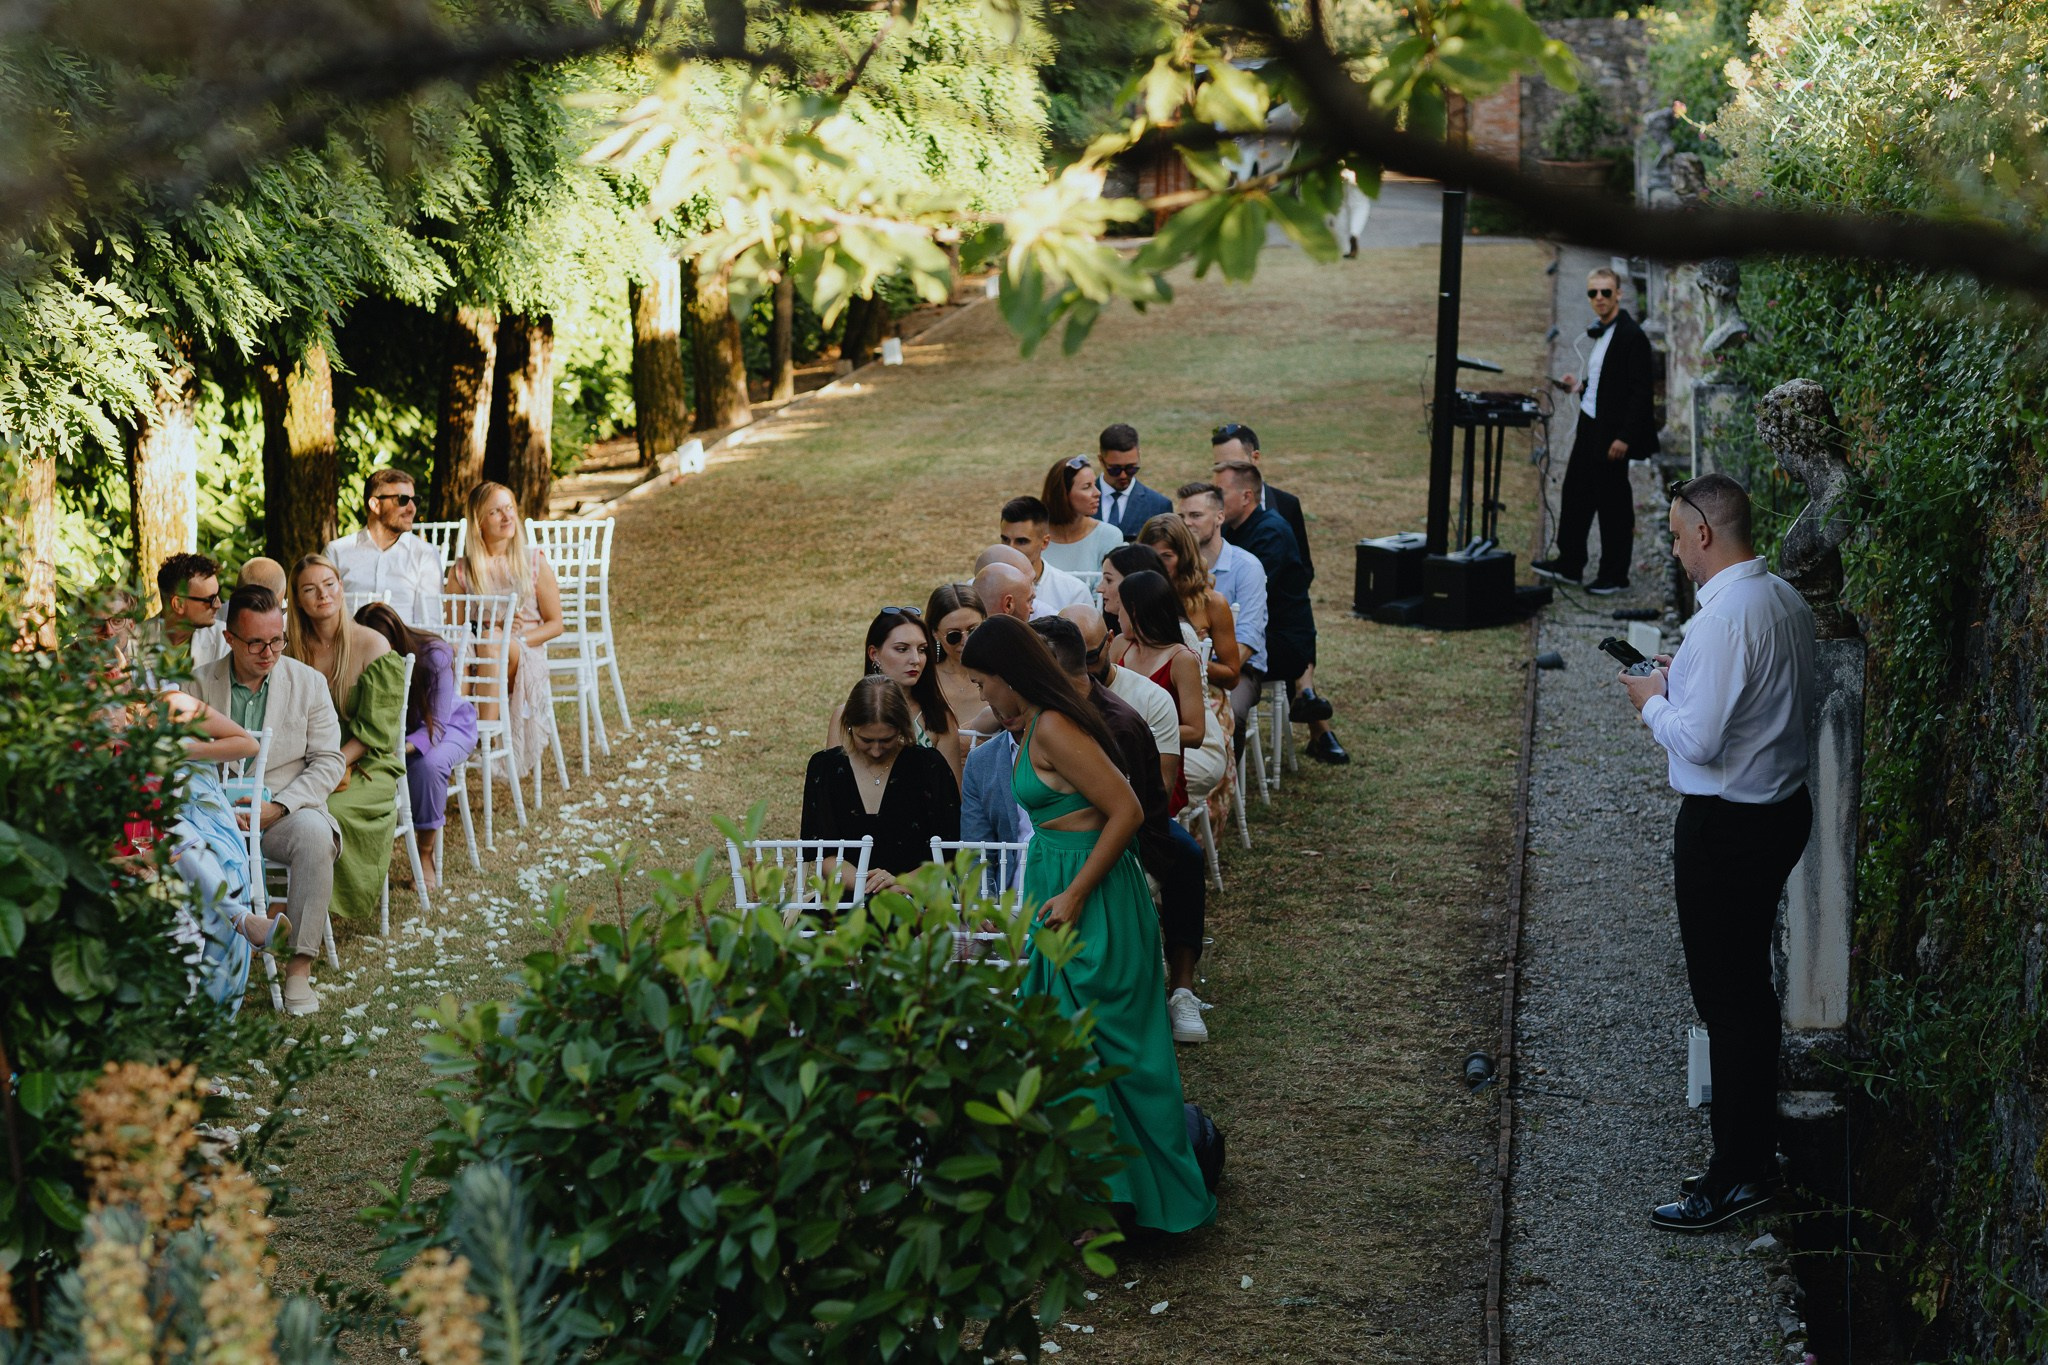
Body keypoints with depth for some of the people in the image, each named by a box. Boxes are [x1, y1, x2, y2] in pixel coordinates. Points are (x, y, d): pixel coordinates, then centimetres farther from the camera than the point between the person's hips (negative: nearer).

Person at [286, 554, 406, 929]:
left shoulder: (372, 646, -4)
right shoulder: (295, 650, 8)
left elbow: (377, 729, -7)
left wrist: (338, 764, -19)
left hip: (366, 765, -3)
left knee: (328, 810, -34)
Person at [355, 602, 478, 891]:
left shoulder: (434, 655, -30)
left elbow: (436, 724, -29)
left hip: (450, 724, -3)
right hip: (397, 730, 3)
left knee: (427, 764, -37)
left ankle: (427, 854, -18)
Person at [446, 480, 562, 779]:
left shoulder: (534, 562, 8)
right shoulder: (462, 570, 10)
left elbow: (555, 624, 7)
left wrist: (517, 639, -12)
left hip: (526, 657, -1)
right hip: (478, 656, 1)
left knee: (492, 643, -37)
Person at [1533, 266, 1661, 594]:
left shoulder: (1632, 336, -15)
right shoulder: (1599, 333, 11)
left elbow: (1641, 390, -18)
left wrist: (1624, 438, -21)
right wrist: (1579, 387, 5)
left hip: (1611, 434, -9)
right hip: (1589, 428, 9)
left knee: (1613, 505, 1)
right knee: (1575, 495, 14)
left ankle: (1614, 576, 10)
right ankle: (1569, 564, 24)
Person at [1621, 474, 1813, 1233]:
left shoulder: (1725, 617, -24)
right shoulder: (1787, 601, 5)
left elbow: (1698, 740, -26)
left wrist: (1653, 703, -7)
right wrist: (1686, 680, 11)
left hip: (1726, 827, -10)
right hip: (1783, 807, 10)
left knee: (1726, 998, 0)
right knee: (1750, 985, 19)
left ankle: (1738, 1175, 9)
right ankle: (1755, 1151, 30)